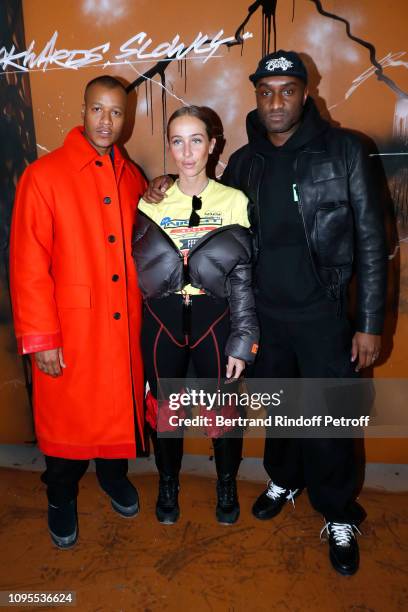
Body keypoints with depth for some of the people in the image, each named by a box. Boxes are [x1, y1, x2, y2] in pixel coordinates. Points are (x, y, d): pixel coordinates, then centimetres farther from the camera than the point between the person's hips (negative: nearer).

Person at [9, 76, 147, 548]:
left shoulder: (132, 177, 7)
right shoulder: (44, 175, -9)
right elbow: (28, 264, -12)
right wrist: (40, 338, -13)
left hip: (125, 325, 5)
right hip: (70, 327, -4)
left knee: (121, 405, 19)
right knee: (66, 414, 13)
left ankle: (113, 472, 47)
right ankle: (61, 497, 39)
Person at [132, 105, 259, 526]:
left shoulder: (235, 201, -2)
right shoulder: (151, 203, 3)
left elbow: (243, 278, -4)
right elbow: (140, 273, 1)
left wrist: (242, 342, -8)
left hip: (214, 319, -1)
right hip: (162, 320, 2)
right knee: (163, 408, 13)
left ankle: (227, 485, 37)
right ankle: (168, 484, 40)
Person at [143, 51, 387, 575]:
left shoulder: (342, 150, -6)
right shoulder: (243, 162, 5)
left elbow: (369, 240, -7)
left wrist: (369, 324, -9)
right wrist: (173, 184, -1)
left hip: (322, 314, -3)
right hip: (263, 315, 3)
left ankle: (340, 518, 31)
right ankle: (283, 479, 46)